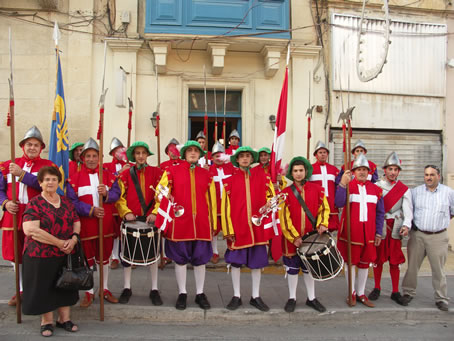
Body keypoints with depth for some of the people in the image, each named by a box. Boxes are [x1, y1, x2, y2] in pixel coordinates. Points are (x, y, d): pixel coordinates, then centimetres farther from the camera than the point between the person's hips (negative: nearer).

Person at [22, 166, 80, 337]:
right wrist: (59, 243, -20)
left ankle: (64, 319, 27)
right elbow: (30, 230, -19)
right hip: (41, 256, -5)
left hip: (65, 254, 5)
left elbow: (76, 222, 11)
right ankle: (47, 321, 23)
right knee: (45, 288, 6)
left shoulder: (66, 202, 8)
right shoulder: (34, 204, -9)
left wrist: (73, 238, -11)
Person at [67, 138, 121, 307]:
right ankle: (89, 292, 23)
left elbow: (117, 194, -3)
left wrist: (106, 194, -25)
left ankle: (105, 289, 29)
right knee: (87, 258, 9)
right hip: (85, 224, -2)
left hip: (106, 223, 2)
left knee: (104, 257, 14)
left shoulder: (109, 175, 5)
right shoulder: (74, 178, -2)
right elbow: (72, 201, -10)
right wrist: (91, 210, -20)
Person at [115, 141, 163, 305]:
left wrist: (155, 213, -14)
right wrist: (126, 212, -12)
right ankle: (127, 288, 22)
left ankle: (154, 289, 16)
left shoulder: (157, 172, 4)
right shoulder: (126, 174, 6)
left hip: (151, 219, -1)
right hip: (131, 219, 1)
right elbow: (120, 197, 3)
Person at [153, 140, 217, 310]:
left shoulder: (206, 175, 10)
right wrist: (156, 213, -9)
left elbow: (211, 200, 11)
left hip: (201, 223, 2)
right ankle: (182, 293, 21)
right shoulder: (172, 171, 3)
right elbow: (161, 192, 0)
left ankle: (200, 293, 22)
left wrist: (213, 225, 9)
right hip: (179, 223, -2)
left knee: (200, 258, 8)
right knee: (180, 258, 7)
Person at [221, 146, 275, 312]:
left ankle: (255, 297, 22)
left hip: (257, 227, 1)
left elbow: (271, 196, 12)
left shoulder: (262, 177, 4)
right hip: (237, 228, -1)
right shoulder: (230, 180, 1)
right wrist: (228, 230, -5)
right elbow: (226, 206, -1)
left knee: (256, 262, 8)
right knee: (235, 262, 5)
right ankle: (236, 296, 20)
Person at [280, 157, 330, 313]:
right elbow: (284, 217, -7)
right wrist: (294, 237, -12)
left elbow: (324, 208, 6)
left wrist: (322, 224, -12)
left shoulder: (317, 189, 1)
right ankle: (292, 298, 25)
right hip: (291, 238, -1)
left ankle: (311, 298, 29)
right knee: (292, 268, 9)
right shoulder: (286, 192, -4)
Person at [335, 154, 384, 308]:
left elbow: (380, 213, 11)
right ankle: (352, 293, 20)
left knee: (365, 263, 10)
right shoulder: (347, 185, -2)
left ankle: (361, 293, 23)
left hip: (368, 232, 3)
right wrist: (343, 184, -28)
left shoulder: (376, 189, 8)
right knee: (350, 261, 6)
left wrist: (378, 233, 7)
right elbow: (339, 203, -19)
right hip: (350, 231, -3)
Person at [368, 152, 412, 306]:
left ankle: (395, 292, 15)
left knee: (395, 261, 5)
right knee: (378, 259, 7)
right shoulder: (375, 187, 3)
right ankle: (377, 288, 21)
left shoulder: (404, 189, 6)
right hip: (379, 228, -1)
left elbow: (407, 210, -4)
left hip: (395, 228, 1)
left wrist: (406, 225, -21)